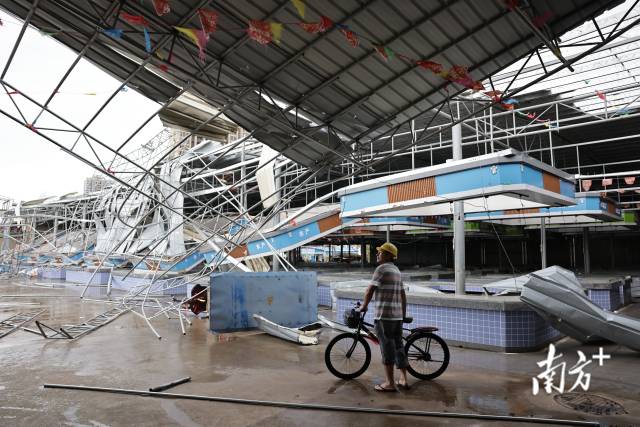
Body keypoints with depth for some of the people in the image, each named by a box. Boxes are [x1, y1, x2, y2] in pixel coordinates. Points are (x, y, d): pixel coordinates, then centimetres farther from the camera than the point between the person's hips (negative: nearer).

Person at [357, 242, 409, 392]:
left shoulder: (382, 269, -10)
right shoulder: (397, 271, 17)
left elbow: (370, 290, -10)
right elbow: (403, 295, 19)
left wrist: (364, 305, 4)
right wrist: (404, 314, 25)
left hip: (384, 314, -8)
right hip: (397, 315, 8)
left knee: (387, 347, -3)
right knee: (398, 346, 13)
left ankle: (390, 383, 1)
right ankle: (403, 380, 19)